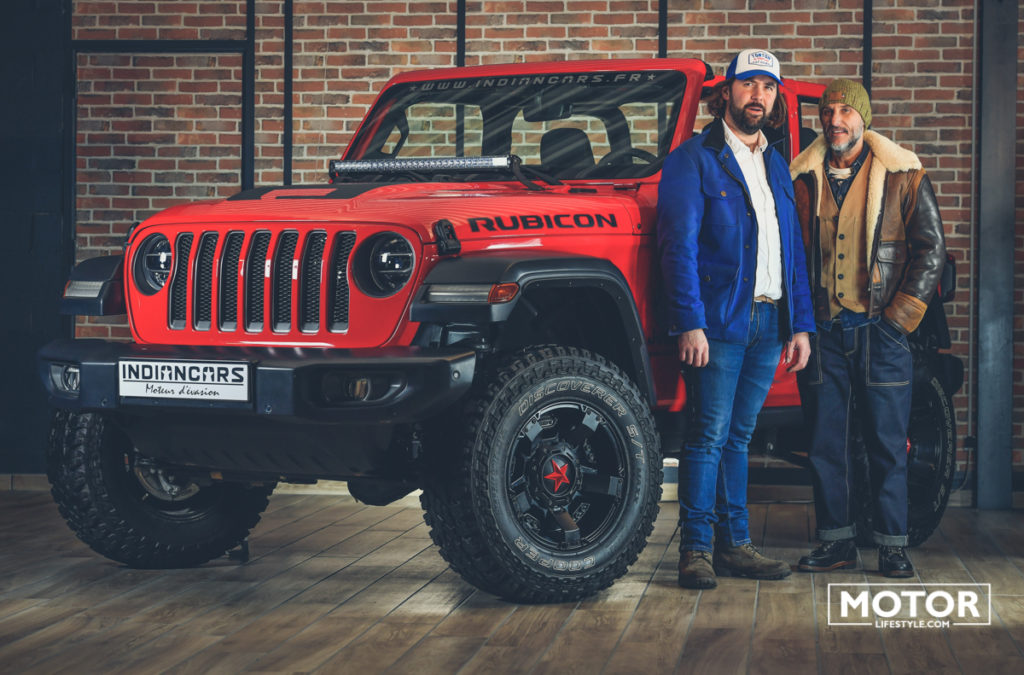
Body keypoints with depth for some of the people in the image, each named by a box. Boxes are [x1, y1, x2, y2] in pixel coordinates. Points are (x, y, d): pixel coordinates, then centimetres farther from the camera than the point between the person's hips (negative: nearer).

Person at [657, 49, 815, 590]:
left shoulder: (776, 166, 18)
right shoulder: (694, 160, -2)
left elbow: (793, 249, 19)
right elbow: (679, 247, -9)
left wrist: (800, 324, 12)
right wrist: (690, 323, -18)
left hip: (768, 322, 6)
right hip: (718, 321, -6)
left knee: (737, 437, 11)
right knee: (709, 437, -5)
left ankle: (734, 544, 15)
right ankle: (696, 549, 1)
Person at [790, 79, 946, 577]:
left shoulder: (902, 175, 2)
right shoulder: (803, 178, 8)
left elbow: (931, 249, 2)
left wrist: (901, 314, -3)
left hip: (880, 331, -2)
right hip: (823, 331, 2)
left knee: (888, 443, 0)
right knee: (826, 442, 5)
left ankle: (892, 545, 8)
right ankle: (836, 541, 14)